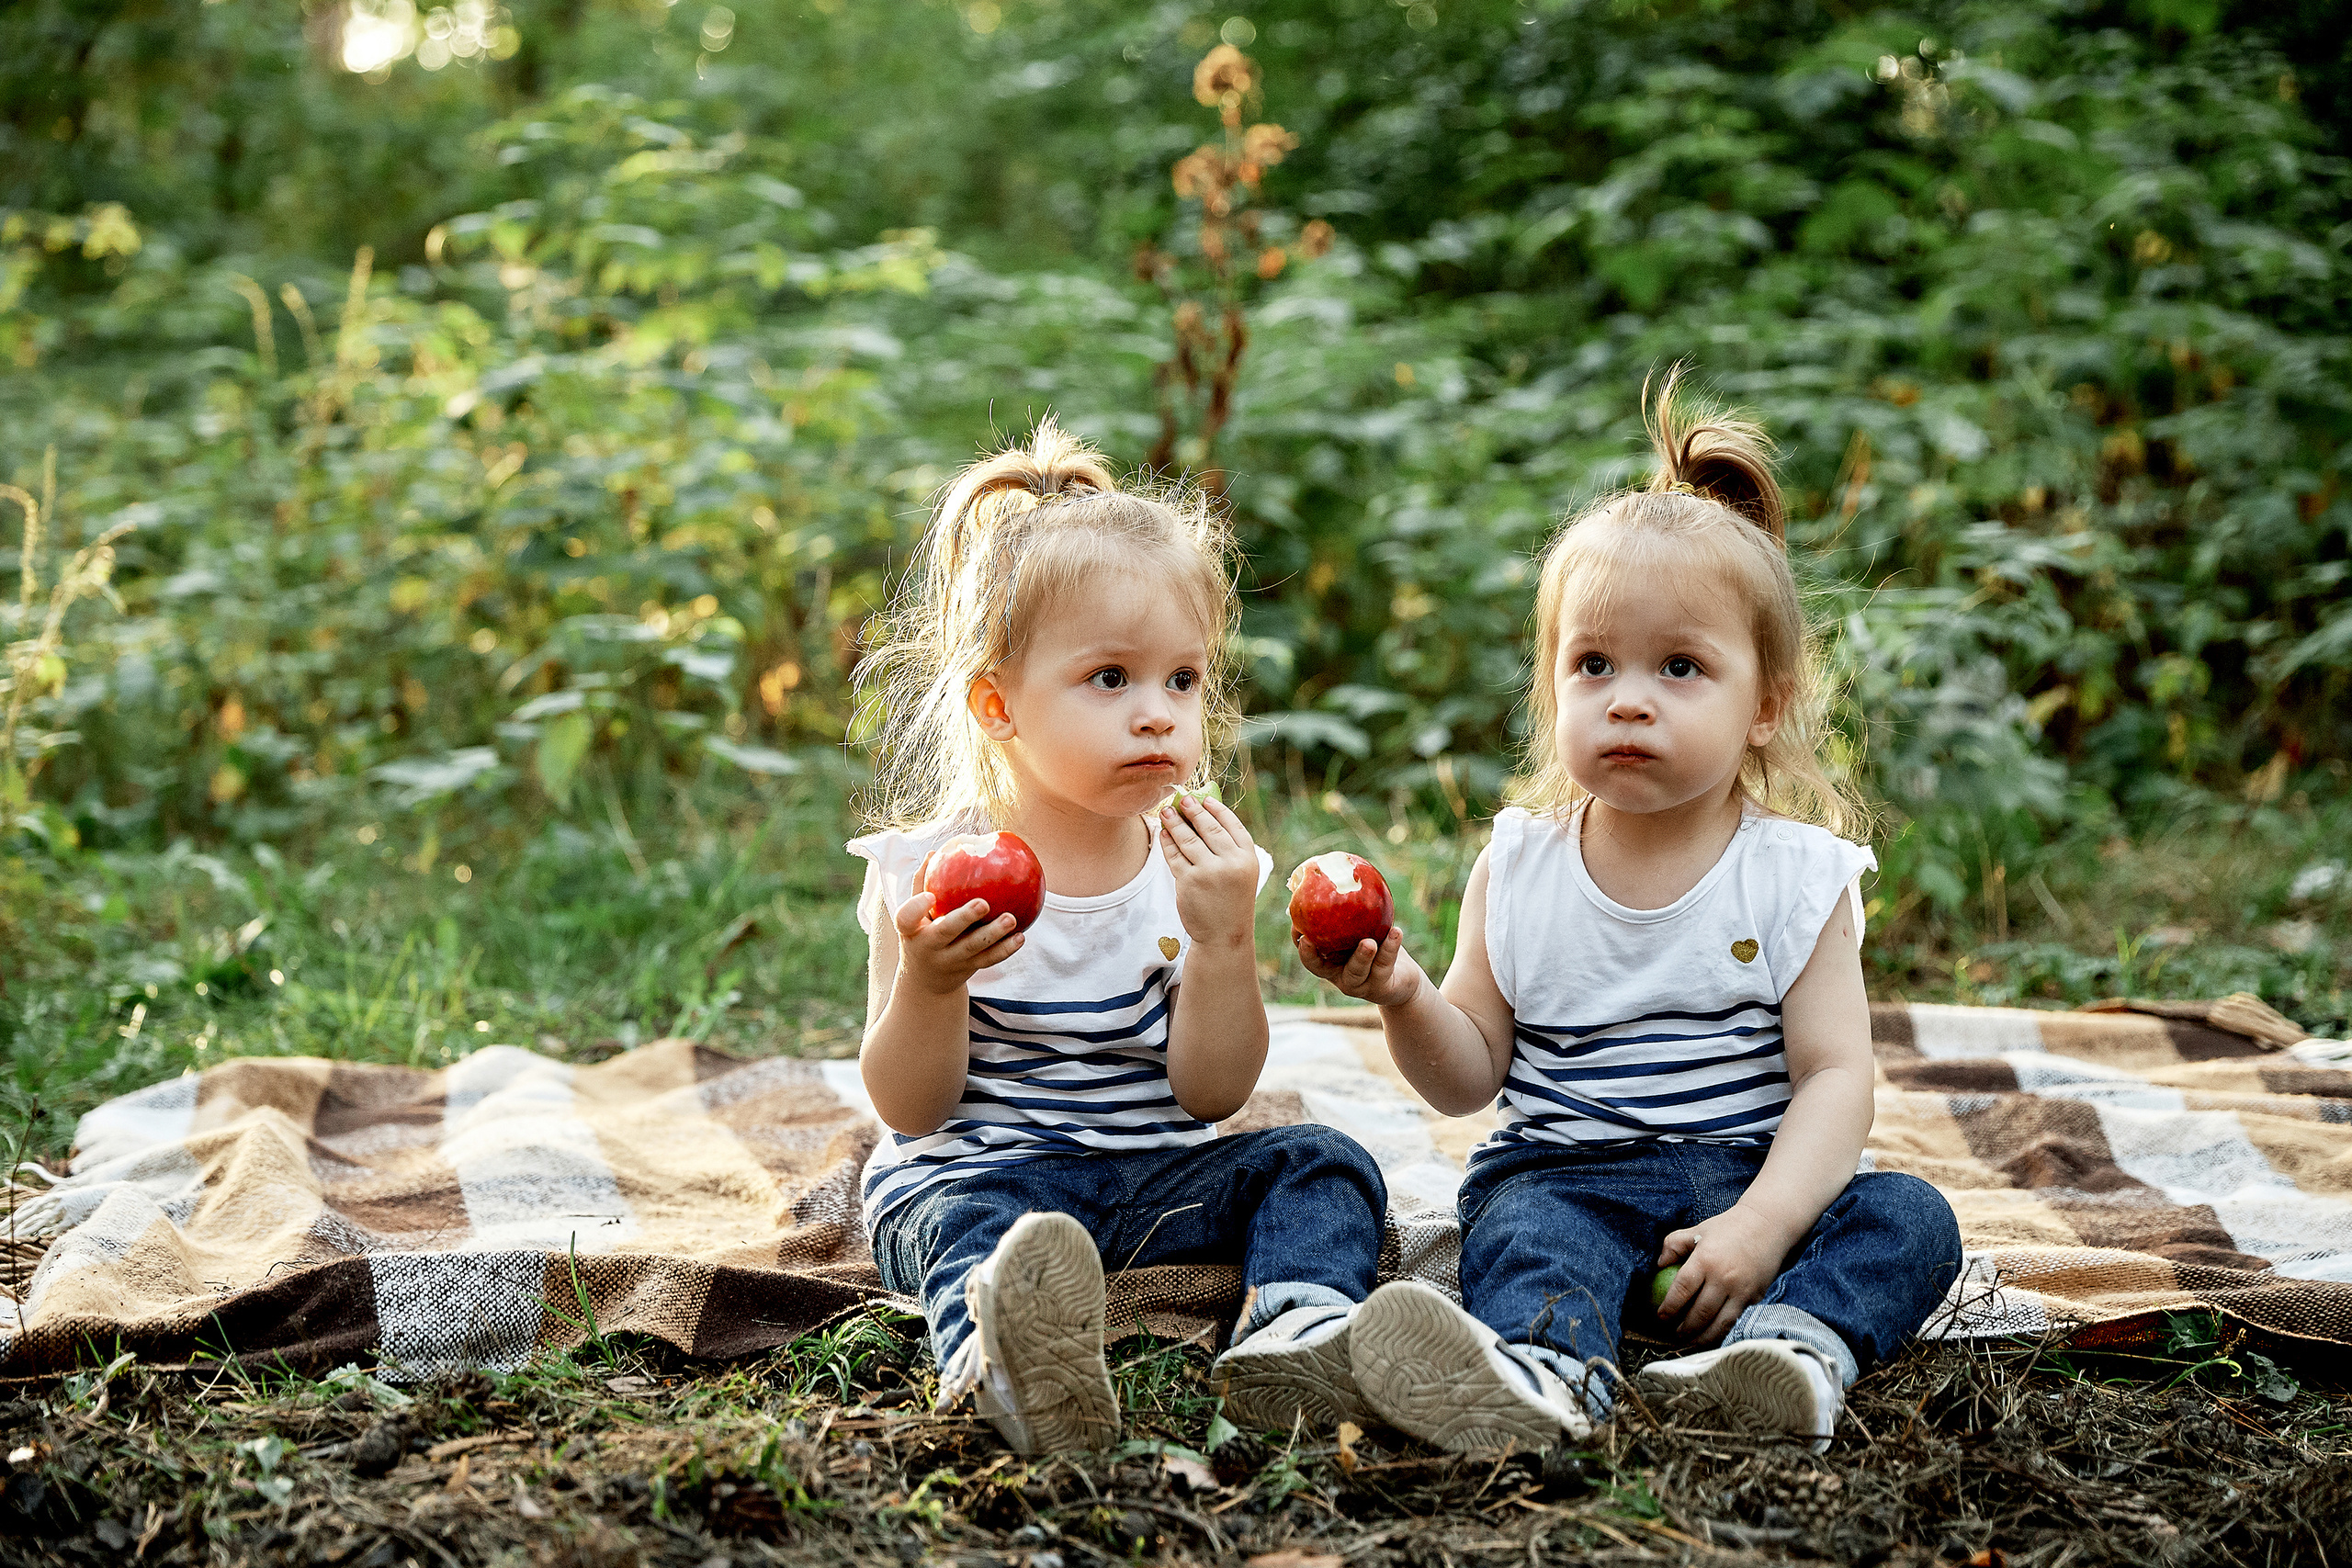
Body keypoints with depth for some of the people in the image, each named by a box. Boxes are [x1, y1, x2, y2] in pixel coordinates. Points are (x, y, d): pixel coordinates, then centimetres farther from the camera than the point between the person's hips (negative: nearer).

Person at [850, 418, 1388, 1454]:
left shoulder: (1198, 869, 1)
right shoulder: (932, 869, -5)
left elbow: (1210, 1094, -5)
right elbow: (909, 1106, -6)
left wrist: (1223, 940, -18)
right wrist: (926, 983, -25)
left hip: (1159, 1175, 4)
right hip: (983, 1165, -3)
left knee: (1320, 1164, -16)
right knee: (962, 1216, -34)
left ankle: (1301, 1329, -44)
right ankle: (1003, 1365, -65)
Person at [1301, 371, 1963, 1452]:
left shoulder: (1798, 876, -1)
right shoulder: (1517, 869, 4)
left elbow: (1834, 1075, -7)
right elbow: (1471, 1075, 7)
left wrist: (1762, 1223, -23)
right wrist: (1407, 1003, -15)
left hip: (1749, 1175, 1)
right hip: (1566, 1173, -1)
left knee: (1909, 1219, -22)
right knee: (1525, 1230, -32)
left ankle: (1791, 1344, -48)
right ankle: (1544, 1372, -61)